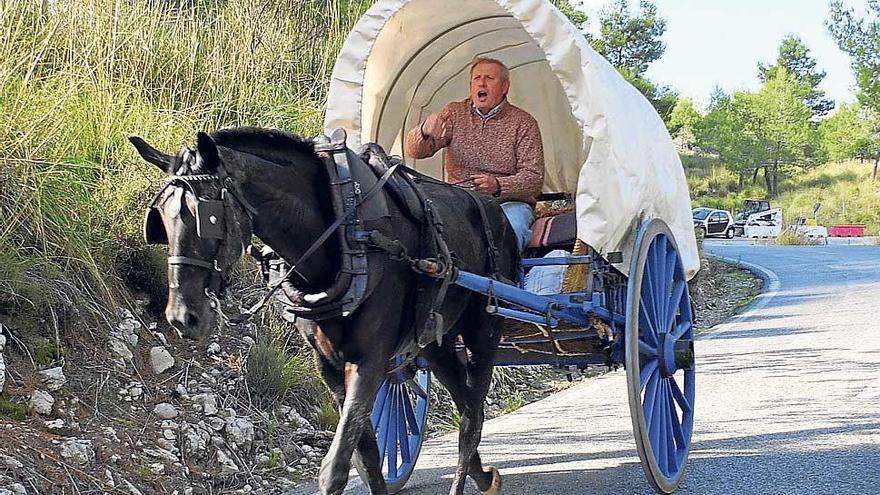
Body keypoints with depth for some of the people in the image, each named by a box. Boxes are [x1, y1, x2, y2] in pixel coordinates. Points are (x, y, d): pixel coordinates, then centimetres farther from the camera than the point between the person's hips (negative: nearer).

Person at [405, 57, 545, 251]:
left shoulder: (523, 123, 4)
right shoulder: (454, 113, 11)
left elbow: (534, 178, -2)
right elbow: (415, 151, 1)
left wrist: (498, 186, -22)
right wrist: (425, 132, -25)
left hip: (508, 201, -2)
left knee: (511, 227, -37)